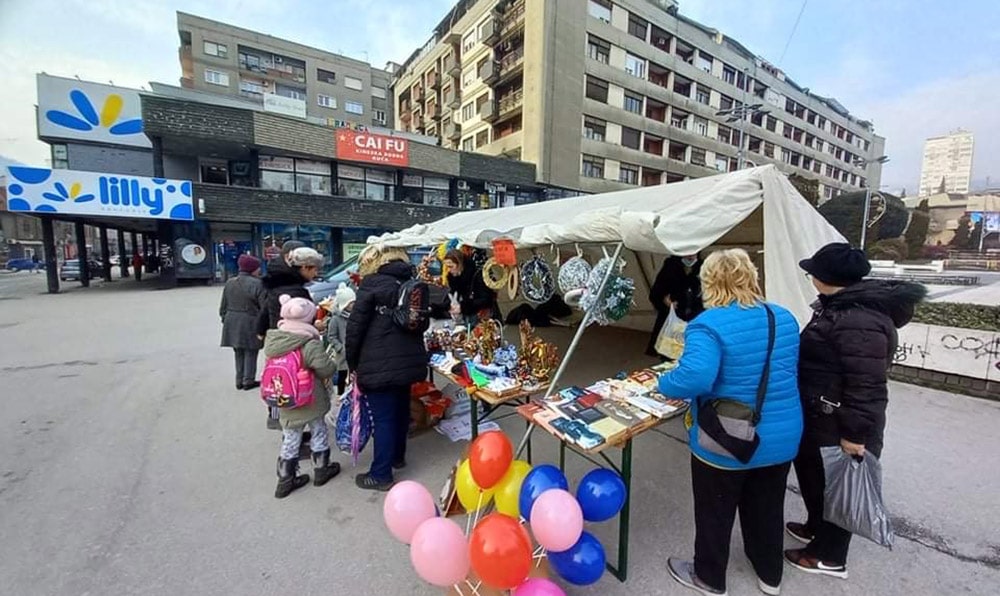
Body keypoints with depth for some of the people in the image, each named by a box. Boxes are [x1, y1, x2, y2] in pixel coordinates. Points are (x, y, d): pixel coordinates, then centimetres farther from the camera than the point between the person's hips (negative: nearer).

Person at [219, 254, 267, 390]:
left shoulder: (230, 283, 8)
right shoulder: (256, 284, -14)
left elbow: (223, 306, 13)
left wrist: (225, 319, 23)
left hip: (232, 323, 7)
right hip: (249, 324, -7)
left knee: (238, 353, 16)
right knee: (250, 353, 4)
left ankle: (239, 380, 23)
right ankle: (248, 381, 9)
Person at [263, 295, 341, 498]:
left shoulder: (272, 340, -4)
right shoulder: (311, 344, -25)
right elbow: (327, 369, -23)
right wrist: (333, 366, -3)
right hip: (310, 401, -5)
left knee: (289, 440, 18)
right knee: (319, 432, 17)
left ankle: (285, 480, 29)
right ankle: (321, 469, 32)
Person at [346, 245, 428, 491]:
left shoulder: (372, 283, -7)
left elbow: (356, 326, -8)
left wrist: (353, 362, 2)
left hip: (380, 364, -7)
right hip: (410, 360, 7)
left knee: (383, 417, 1)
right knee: (400, 409, 19)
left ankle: (381, 475, 13)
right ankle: (397, 456, 37)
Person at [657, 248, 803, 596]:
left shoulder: (708, 325, -24)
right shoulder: (784, 319, 0)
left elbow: (694, 377, -38)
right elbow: (786, 371, 14)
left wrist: (663, 385, -19)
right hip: (782, 439, 7)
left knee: (715, 513, 17)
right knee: (767, 508, 28)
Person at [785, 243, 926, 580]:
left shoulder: (858, 320, -28)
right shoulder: (843, 307, 5)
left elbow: (865, 386, -28)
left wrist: (855, 434, -22)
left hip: (838, 426, -9)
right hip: (821, 419, 9)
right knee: (814, 478, 25)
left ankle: (829, 557, 31)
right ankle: (817, 528, 46)